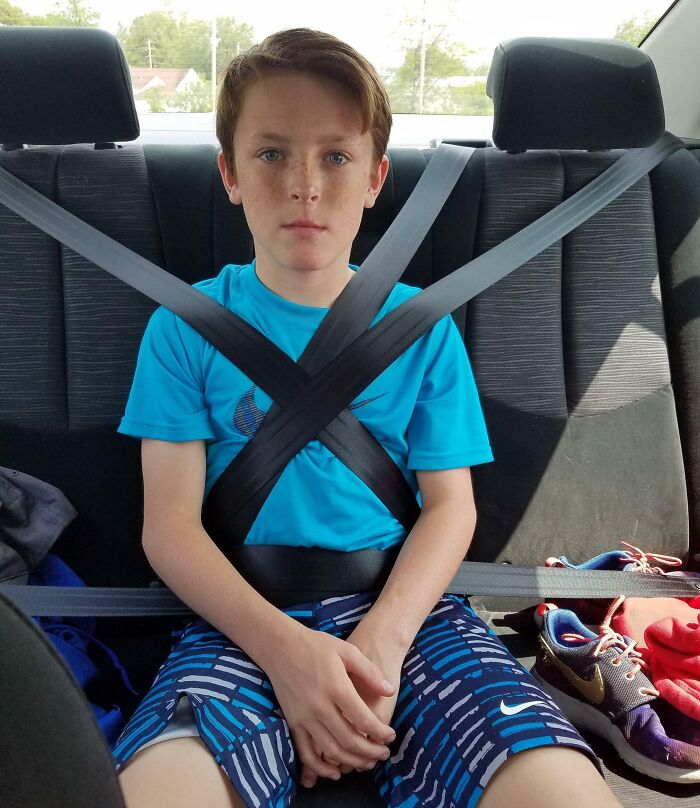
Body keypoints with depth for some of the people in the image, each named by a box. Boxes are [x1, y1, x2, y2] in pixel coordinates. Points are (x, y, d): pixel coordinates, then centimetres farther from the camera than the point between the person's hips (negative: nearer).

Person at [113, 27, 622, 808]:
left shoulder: (422, 326, 7)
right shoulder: (185, 326, 3)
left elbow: (450, 506, 3)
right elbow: (170, 523, -2)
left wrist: (379, 642, -14)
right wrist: (284, 648, -17)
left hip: (400, 602, 1)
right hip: (244, 617, 0)